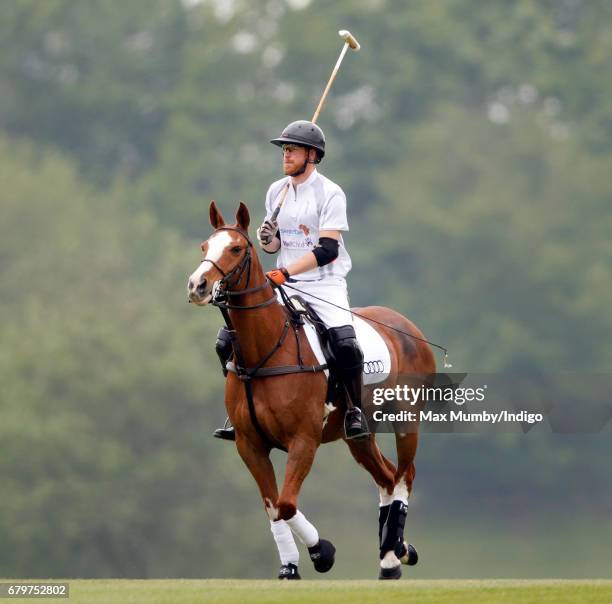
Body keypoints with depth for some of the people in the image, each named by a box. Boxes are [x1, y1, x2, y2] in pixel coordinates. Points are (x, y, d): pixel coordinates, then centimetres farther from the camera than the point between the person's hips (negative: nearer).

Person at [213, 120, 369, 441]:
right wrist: (267, 240, -6)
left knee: (344, 343, -30)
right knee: (227, 339, -7)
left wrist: (285, 273, -27)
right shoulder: (277, 191, 9)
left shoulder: (330, 193, -10)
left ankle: (355, 411, -9)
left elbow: (327, 250, -19)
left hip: (325, 284, -6)